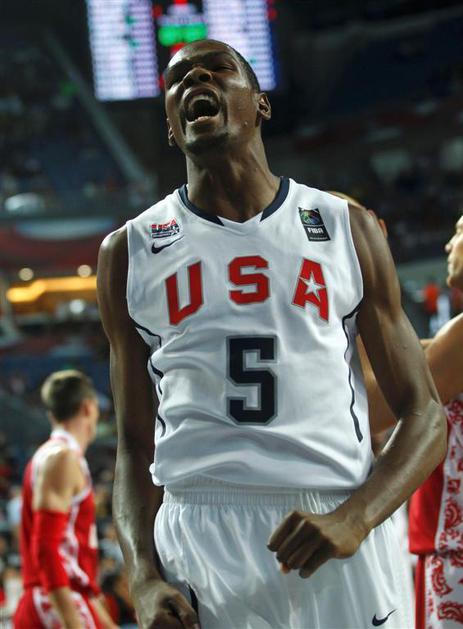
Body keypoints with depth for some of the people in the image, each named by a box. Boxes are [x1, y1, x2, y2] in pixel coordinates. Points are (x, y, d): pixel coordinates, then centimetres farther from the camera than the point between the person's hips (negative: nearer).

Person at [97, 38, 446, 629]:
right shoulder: (129, 252, 12)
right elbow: (135, 446, 12)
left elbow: (424, 416, 6)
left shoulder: (348, 230, 10)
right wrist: (143, 577, -4)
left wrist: (354, 518, -12)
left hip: (336, 540, 0)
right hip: (195, 532, 0)